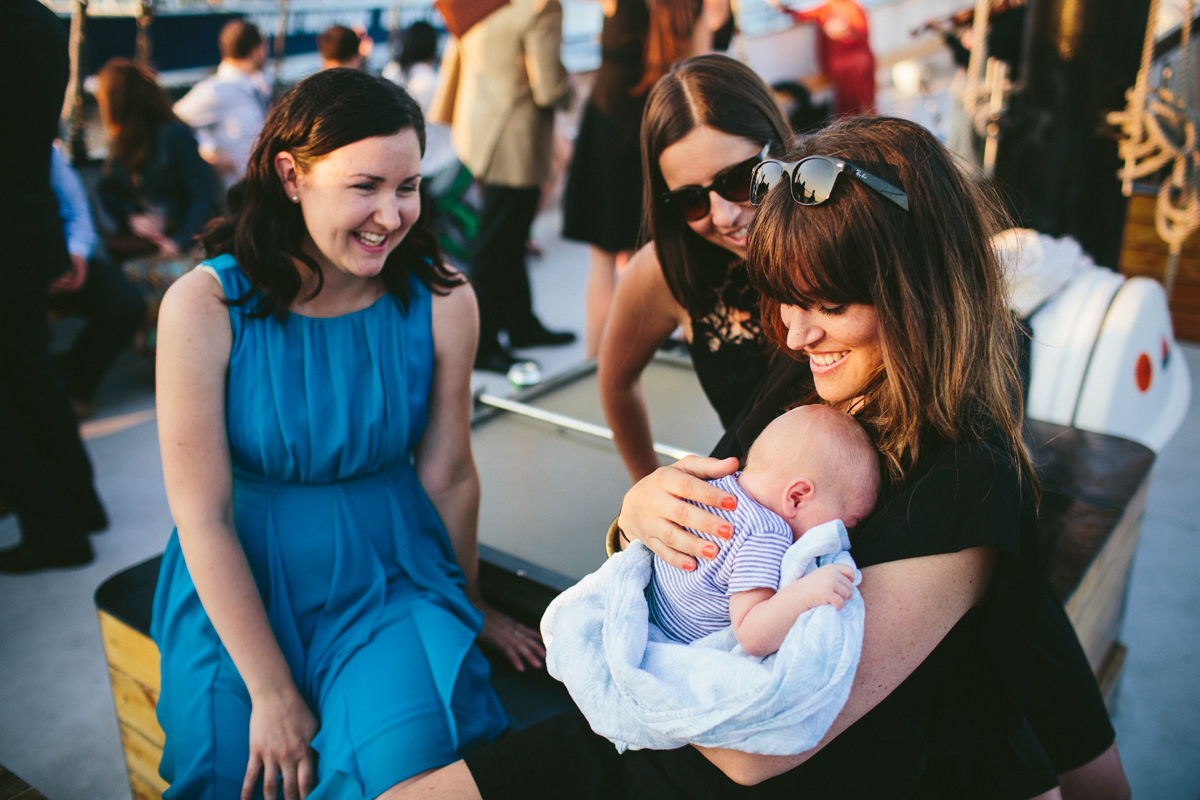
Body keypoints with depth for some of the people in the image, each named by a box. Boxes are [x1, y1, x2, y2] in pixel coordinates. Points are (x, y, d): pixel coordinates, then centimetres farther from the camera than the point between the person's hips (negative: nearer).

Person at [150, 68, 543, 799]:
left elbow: (448, 477, 0)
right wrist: (273, 693, -13)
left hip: (392, 571, 1)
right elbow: (203, 518, -13)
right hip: (239, 585, 0)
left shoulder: (441, 299, -10)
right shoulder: (205, 305, -15)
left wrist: (469, 609, 11)